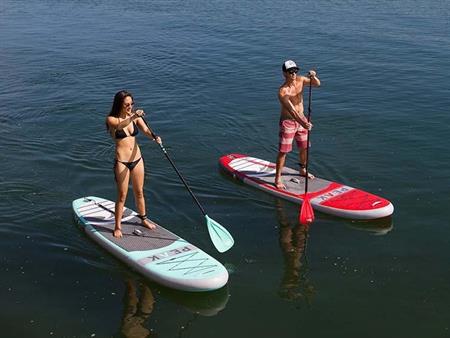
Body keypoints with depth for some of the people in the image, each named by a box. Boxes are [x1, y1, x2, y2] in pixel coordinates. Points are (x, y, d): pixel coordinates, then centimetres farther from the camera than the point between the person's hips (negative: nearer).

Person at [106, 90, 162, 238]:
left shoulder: (135, 117, 2)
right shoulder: (111, 119, -10)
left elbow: (145, 130, -13)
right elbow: (119, 125, -33)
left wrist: (154, 137, -35)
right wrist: (133, 117, -51)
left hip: (137, 159, 4)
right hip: (122, 162, -4)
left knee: (139, 192, 18)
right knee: (122, 196, 2)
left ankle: (143, 219, 36)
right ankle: (117, 226, 15)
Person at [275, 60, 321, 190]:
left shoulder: (300, 80, -5)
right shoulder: (283, 91, -25)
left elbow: (317, 84, -1)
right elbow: (291, 110, -34)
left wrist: (313, 76, -25)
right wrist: (303, 123, -46)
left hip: (301, 119, 7)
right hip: (288, 122, -7)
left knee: (304, 147, 19)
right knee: (283, 151, -4)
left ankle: (303, 170, 41)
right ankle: (278, 178, 4)